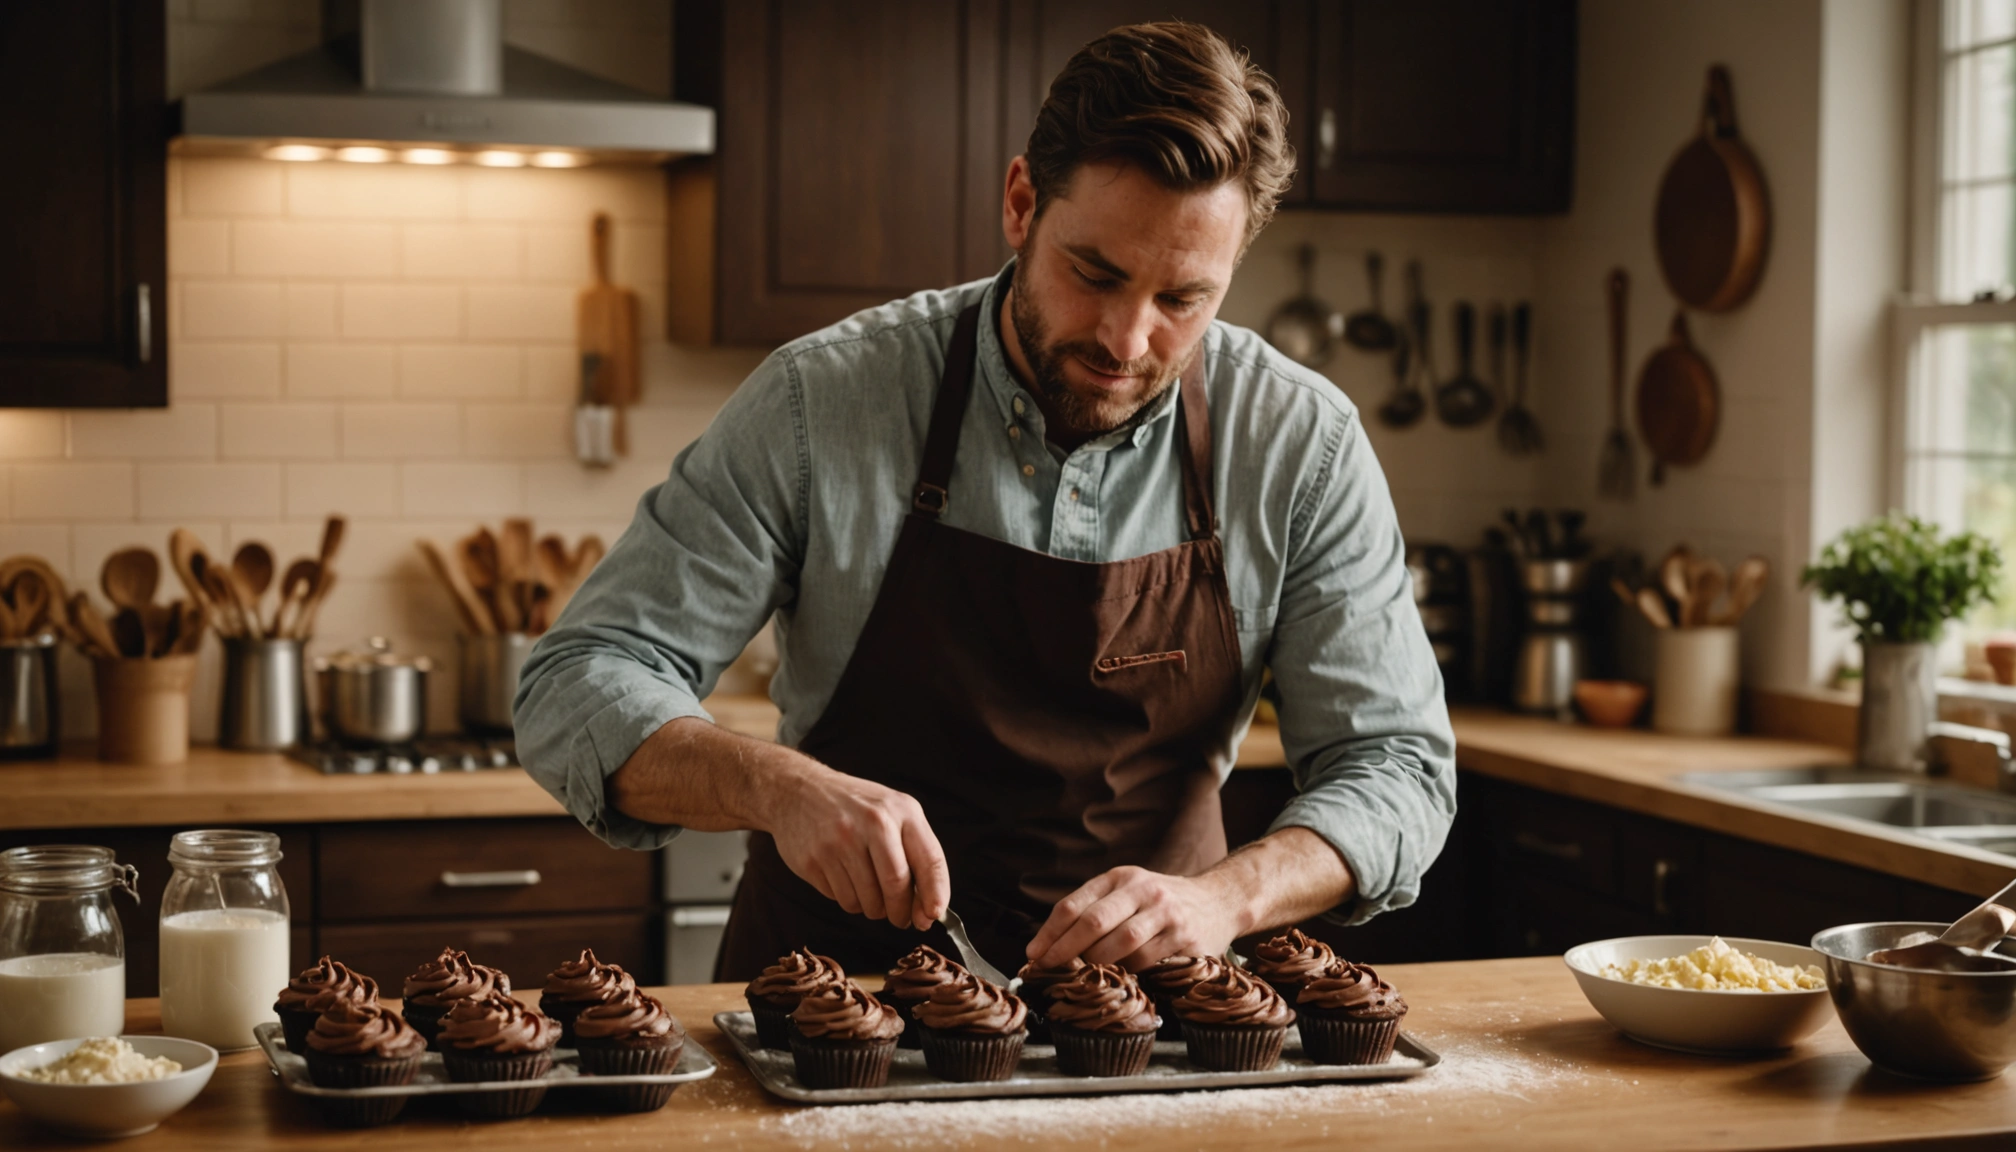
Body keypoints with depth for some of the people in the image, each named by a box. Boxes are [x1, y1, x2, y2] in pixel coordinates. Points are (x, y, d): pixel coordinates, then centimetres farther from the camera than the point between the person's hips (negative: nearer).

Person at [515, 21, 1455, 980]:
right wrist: (781, 787, -30)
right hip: (830, 990, -3)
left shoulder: (1301, 445, -7)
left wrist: (1221, 898, -23)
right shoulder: (821, 403, -11)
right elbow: (575, 693, -10)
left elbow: (1395, 765, -3)